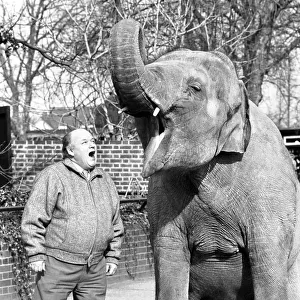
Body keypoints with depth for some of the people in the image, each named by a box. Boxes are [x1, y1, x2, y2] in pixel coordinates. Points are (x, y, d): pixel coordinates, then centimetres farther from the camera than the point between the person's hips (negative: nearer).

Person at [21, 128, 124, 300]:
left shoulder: (105, 180, 15)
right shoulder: (53, 176, -5)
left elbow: (115, 223, 21)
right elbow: (34, 218, -8)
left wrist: (113, 256, 16)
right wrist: (36, 255, -12)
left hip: (95, 270, 6)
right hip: (58, 265, -5)